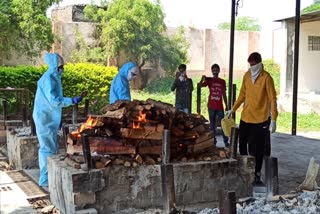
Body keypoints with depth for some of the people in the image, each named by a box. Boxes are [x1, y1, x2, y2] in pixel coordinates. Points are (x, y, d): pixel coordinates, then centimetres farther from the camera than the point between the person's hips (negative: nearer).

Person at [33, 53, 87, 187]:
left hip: (50, 117, 9)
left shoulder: (54, 78, 11)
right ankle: (45, 179, 1)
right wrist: (74, 100, -27)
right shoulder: (48, 79, -18)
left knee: (52, 147, 14)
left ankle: (49, 175, 23)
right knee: (48, 148, -6)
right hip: (45, 118, -9)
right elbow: (54, 101, -25)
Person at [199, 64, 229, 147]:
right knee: (212, 124, 5)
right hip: (211, 106, -1)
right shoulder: (209, 80, 3)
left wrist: (226, 106, 8)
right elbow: (200, 85, -14)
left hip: (220, 107, 1)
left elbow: (224, 94, 11)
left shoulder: (222, 81, 7)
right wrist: (202, 79, -34)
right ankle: (213, 141, 12)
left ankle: (226, 142, 0)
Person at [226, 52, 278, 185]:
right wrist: (233, 109, 18)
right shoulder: (247, 75, 7)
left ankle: (257, 174, 10)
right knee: (242, 144, 13)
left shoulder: (266, 78, -11)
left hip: (260, 119, -5)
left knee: (257, 148, -1)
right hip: (245, 117, 6)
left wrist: (273, 120, -16)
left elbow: (272, 99, -12)